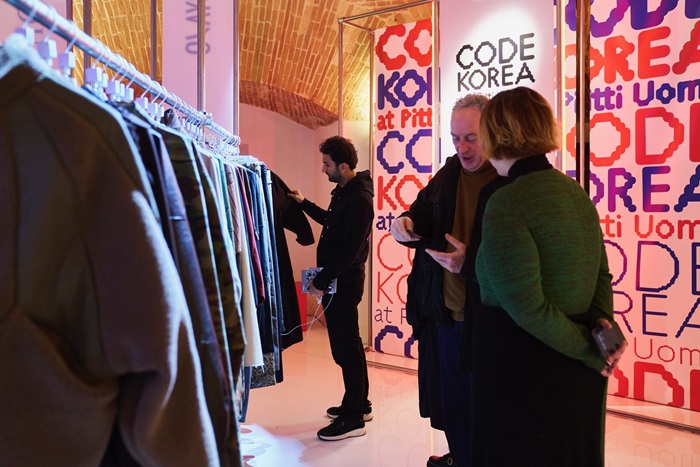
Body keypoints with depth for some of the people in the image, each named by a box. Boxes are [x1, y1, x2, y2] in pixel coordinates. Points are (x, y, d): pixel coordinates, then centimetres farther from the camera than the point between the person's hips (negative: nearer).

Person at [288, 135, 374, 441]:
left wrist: (321, 281, -19)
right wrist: (305, 204, 27)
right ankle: (360, 405, 31)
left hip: (343, 281, -10)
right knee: (349, 344, 17)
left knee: (345, 347, -2)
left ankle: (353, 418, 9)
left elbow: (350, 249, -23)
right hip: (337, 280, 10)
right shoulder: (344, 192, 12)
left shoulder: (358, 199, -19)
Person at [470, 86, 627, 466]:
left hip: (523, 372, -8)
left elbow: (526, 306, -23)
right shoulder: (575, 192, 6)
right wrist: (602, 322, -6)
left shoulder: (506, 203, -20)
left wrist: (589, 350, -11)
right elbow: (601, 273, 9)